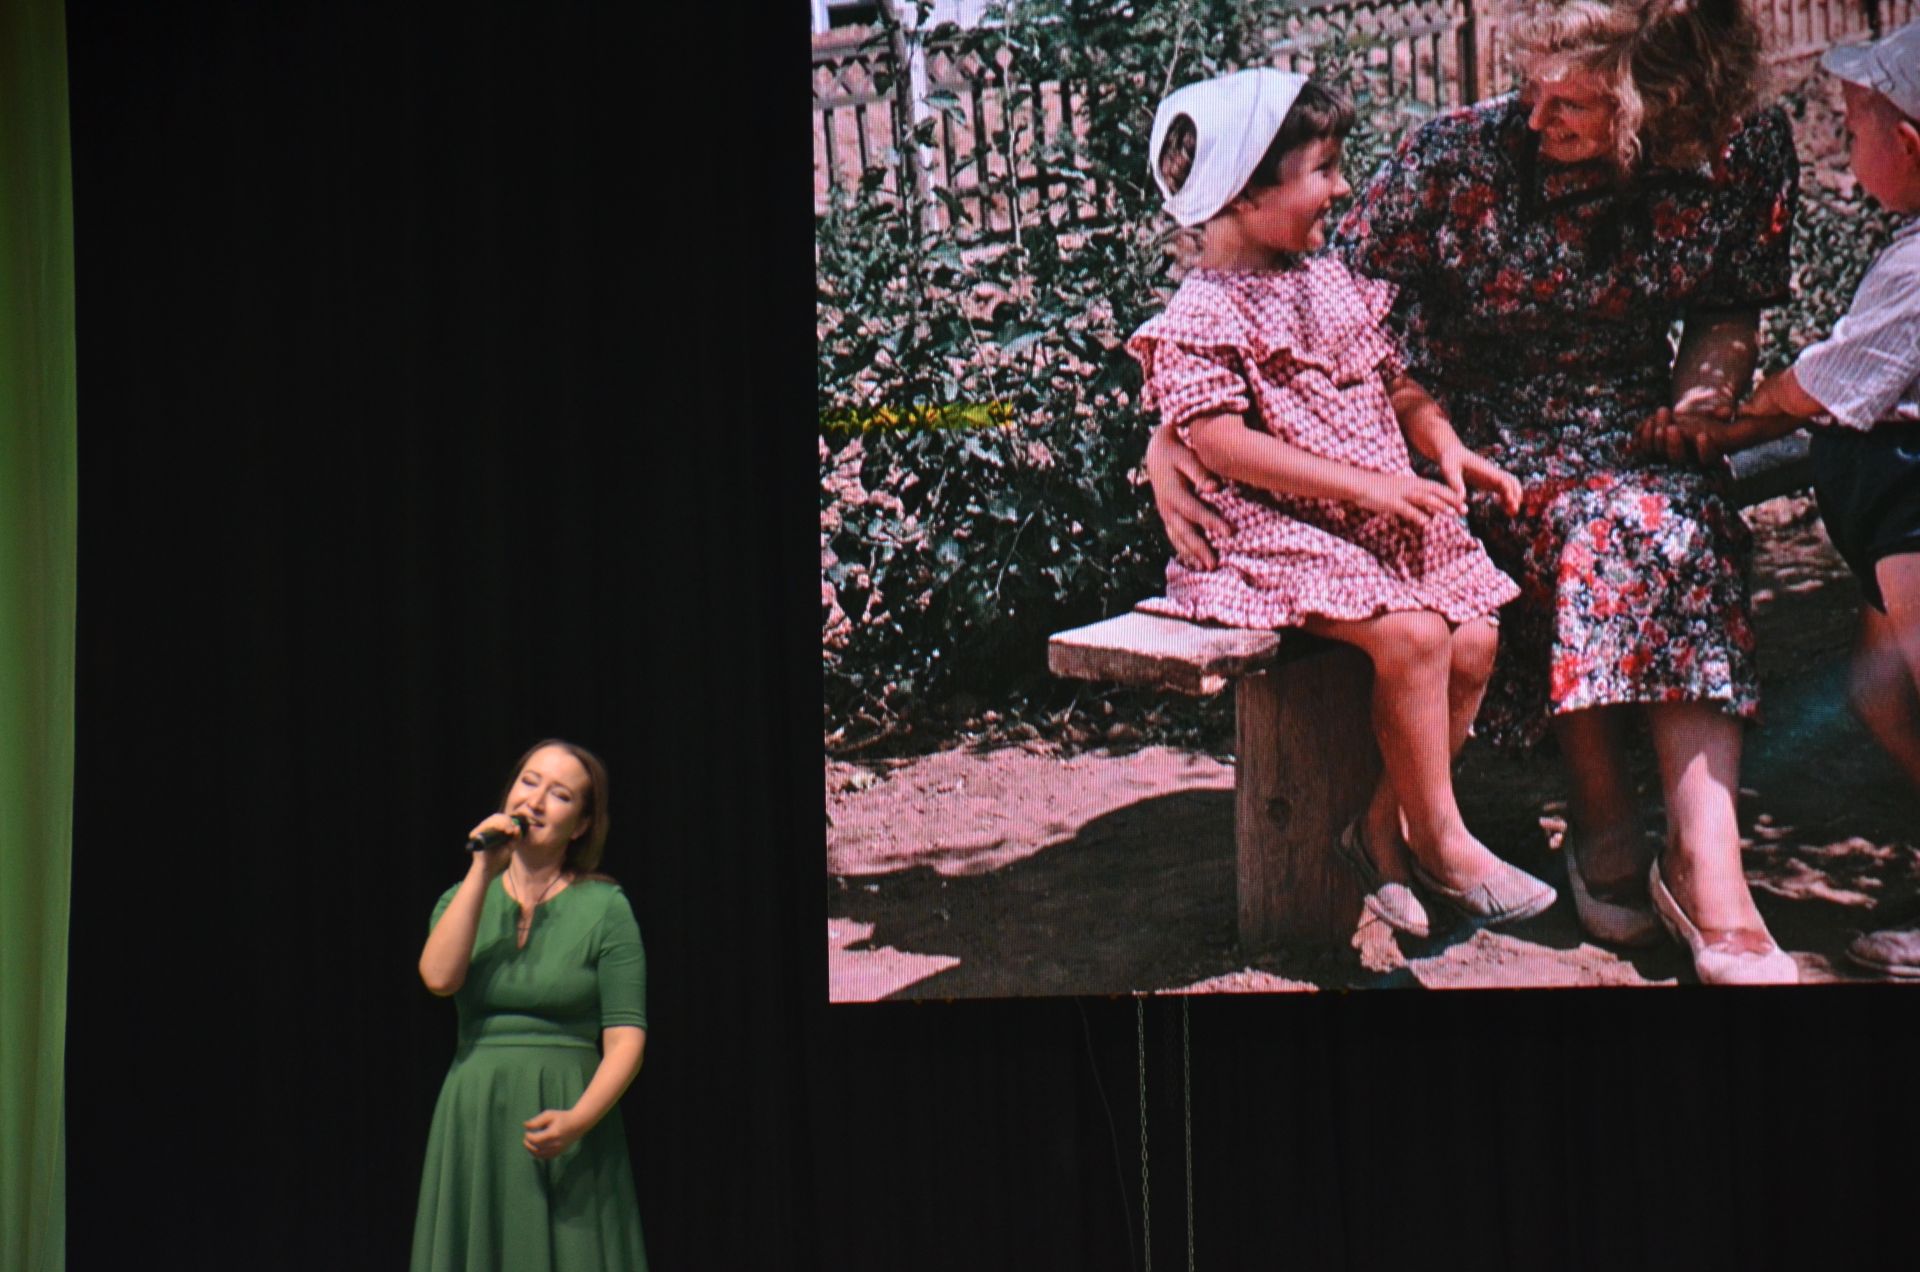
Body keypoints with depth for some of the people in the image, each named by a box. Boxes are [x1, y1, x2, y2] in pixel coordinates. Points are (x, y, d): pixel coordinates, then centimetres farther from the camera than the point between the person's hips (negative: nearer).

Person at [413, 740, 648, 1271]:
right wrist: (482, 873, -8)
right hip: (473, 1128, 3)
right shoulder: (466, 896, 11)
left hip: (564, 1132, -3)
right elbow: (439, 977, -10)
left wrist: (578, 1120, -21)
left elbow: (626, 1038, -6)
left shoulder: (605, 907, -1)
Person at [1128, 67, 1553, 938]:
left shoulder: (1332, 284, 17)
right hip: (1279, 532, -8)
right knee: (1410, 634, -27)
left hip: (1389, 519, 8)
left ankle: (1382, 827, 5)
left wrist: (1445, 446, 1)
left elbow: (1394, 382, 23)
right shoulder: (1200, 318, -9)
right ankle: (1441, 842, -11)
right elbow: (1222, 442, -19)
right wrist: (1365, 483, -24)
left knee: (1472, 641, -9)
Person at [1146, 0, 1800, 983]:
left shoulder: (1744, 154, -8)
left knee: (1680, 531, -31)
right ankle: (1604, 820, -15)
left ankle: (1705, 860, -33)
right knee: (1602, 530, -33)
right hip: (1479, 446, -2)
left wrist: (1706, 384, -11)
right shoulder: (1457, 160, -18)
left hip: (1633, 436, 2)